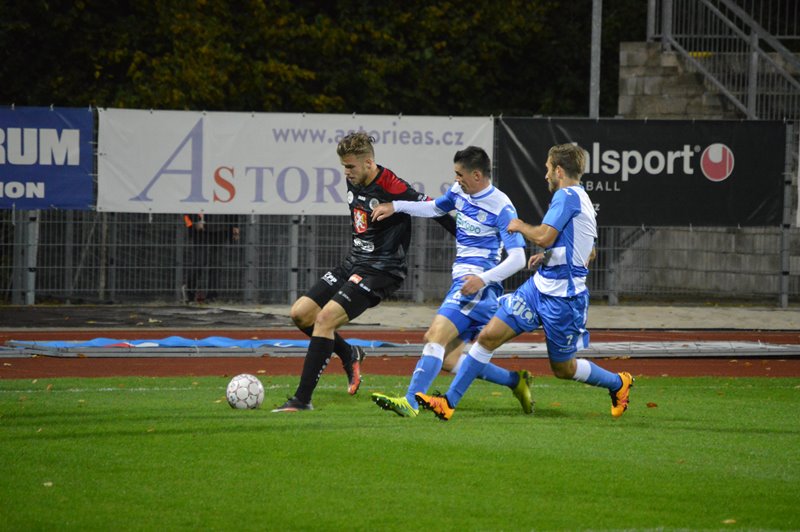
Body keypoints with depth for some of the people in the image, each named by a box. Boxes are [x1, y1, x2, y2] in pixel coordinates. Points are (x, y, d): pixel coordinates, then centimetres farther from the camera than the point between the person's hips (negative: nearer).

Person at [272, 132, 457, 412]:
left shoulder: (391, 188, -20)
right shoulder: (354, 182, 5)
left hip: (381, 271, -9)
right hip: (354, 262, 9)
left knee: (325, 318, -21)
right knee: (300, 313, 2)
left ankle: (303, 399, -19)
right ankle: (349, 355, 24)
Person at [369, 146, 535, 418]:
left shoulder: (501, 207, -13)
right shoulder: (460, 192, 11)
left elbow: (517, 258, -16)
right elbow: (435, 207, 32)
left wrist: (483, 279, -29)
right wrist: (395, 206, 20)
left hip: (479, 285, -9)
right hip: (462, 281, 9)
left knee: (437, 335, -25)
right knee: (448, 359, 4)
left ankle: (411, 402, -34)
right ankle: (515, 380, 14)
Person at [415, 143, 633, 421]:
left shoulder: (567, 196, -15)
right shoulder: (580, 198, 16)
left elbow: (544, 237, -26)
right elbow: (587, 254, 26)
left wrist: (520, 226, -7)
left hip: (563, 299, -9)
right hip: (539, 286, 9)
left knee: (563, 368, 7)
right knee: (489, 335, -2)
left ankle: (619, 383, 33)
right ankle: (449, 402, -2)